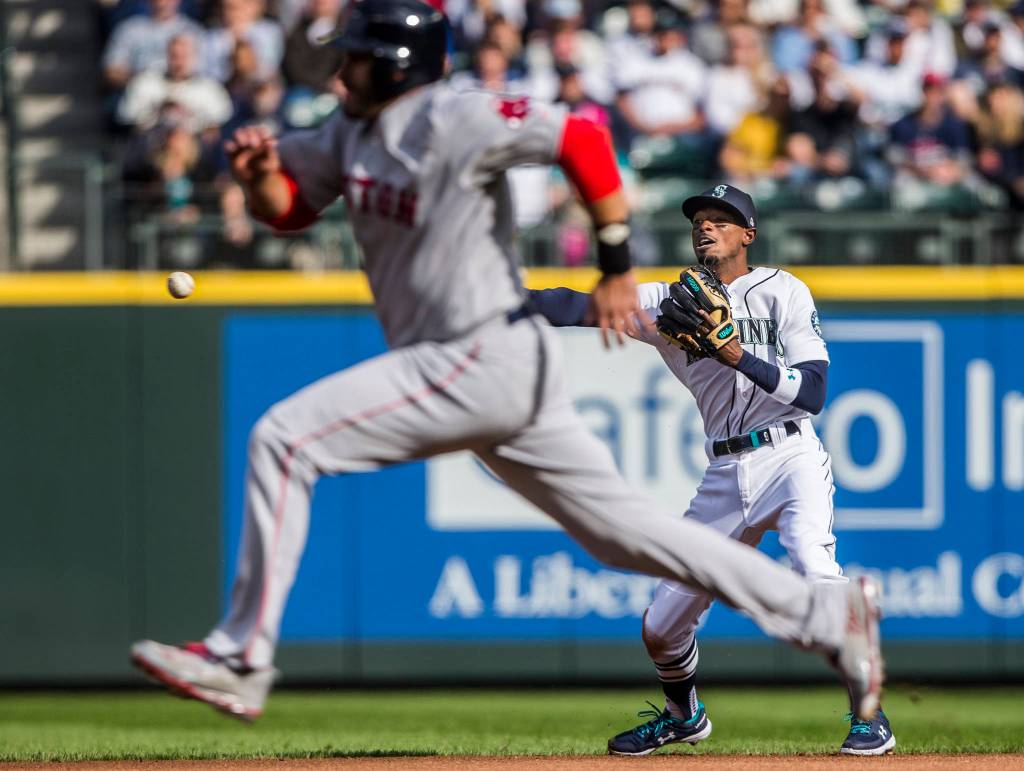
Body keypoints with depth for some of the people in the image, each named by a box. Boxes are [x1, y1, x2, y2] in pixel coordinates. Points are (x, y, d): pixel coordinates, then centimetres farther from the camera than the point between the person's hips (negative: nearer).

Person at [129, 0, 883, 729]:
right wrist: (260, 174, -4)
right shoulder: (353, 130, 11)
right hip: (454, 368, 9)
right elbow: (289, 207, 19)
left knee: (283, 439, -13)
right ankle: (827, 613, 12)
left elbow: (581, 138, -19)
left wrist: (617, 269, -18)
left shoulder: (454, 122, -15)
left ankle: (241, 657, -9)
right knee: (621, 526, 10)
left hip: (484, 361, -9)